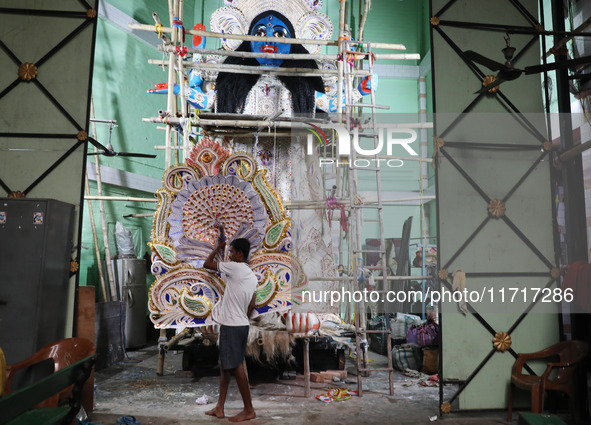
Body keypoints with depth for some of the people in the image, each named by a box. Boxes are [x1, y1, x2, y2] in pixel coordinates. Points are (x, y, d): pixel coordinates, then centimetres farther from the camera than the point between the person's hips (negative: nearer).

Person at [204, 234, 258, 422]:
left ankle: (249, 410, 6)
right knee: (225, 365, 15)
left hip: (232, 326, -9)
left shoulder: (234, 267, -14)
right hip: (242, 325, 9)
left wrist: (218, 247, 10)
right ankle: (219, 407, 23)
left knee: (236, 367, -2)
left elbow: (207, 264, -4)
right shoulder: (252, 276, 12)